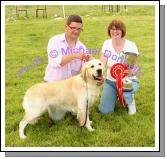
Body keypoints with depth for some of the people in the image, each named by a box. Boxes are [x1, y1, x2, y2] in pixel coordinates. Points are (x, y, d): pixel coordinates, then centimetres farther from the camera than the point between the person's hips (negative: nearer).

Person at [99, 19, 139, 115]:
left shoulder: (131, 46, -14)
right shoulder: (107, 44, -6)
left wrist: (132, 72, -39)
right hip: (111, 81, 3)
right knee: (104, 111, -8)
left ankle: (131, 102, -2)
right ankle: (116, 95, 25)